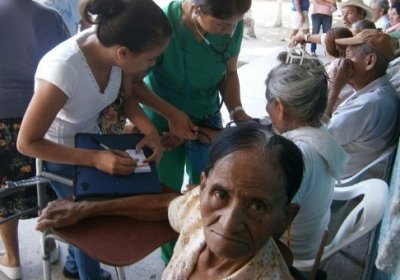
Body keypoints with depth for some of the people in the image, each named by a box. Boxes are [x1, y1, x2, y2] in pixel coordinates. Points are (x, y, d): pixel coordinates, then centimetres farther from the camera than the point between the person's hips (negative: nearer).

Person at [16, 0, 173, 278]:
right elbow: (28, 143, -29)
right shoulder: (62, 71, -40)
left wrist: (149, 129, -22)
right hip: (57, 153, -5)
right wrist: (94, 158, -34)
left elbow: (128, 97, -5)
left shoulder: (112, 46, -24)